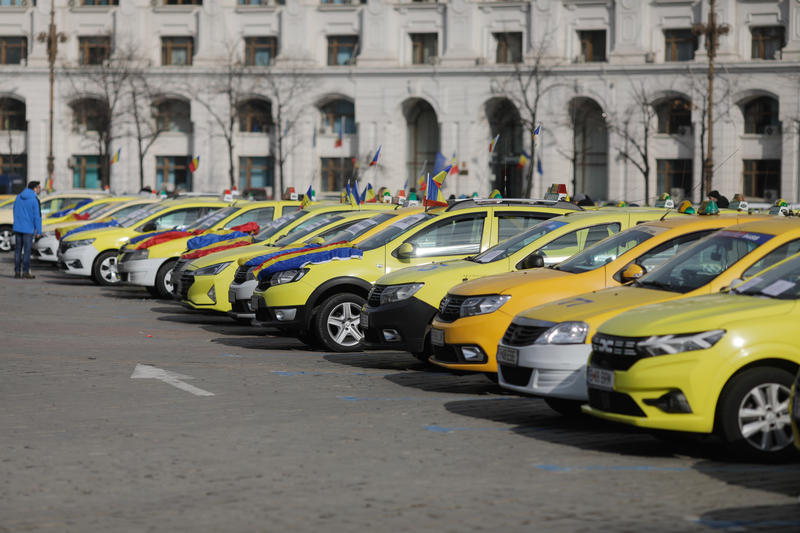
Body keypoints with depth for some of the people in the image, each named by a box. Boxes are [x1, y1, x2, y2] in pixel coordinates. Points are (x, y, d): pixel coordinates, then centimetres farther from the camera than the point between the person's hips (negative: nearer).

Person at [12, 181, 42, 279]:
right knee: (27, 250, 0)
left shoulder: (18, 197, 8)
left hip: (17, 228, 5)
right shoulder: (34, 199, -12)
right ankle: (25, 272, 0)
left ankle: (17, 272, 9)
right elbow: (37, 216, -14)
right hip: (28, 229, -5)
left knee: (18, 250, 9)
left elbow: (15, 213, 15)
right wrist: (39, 231, -8)